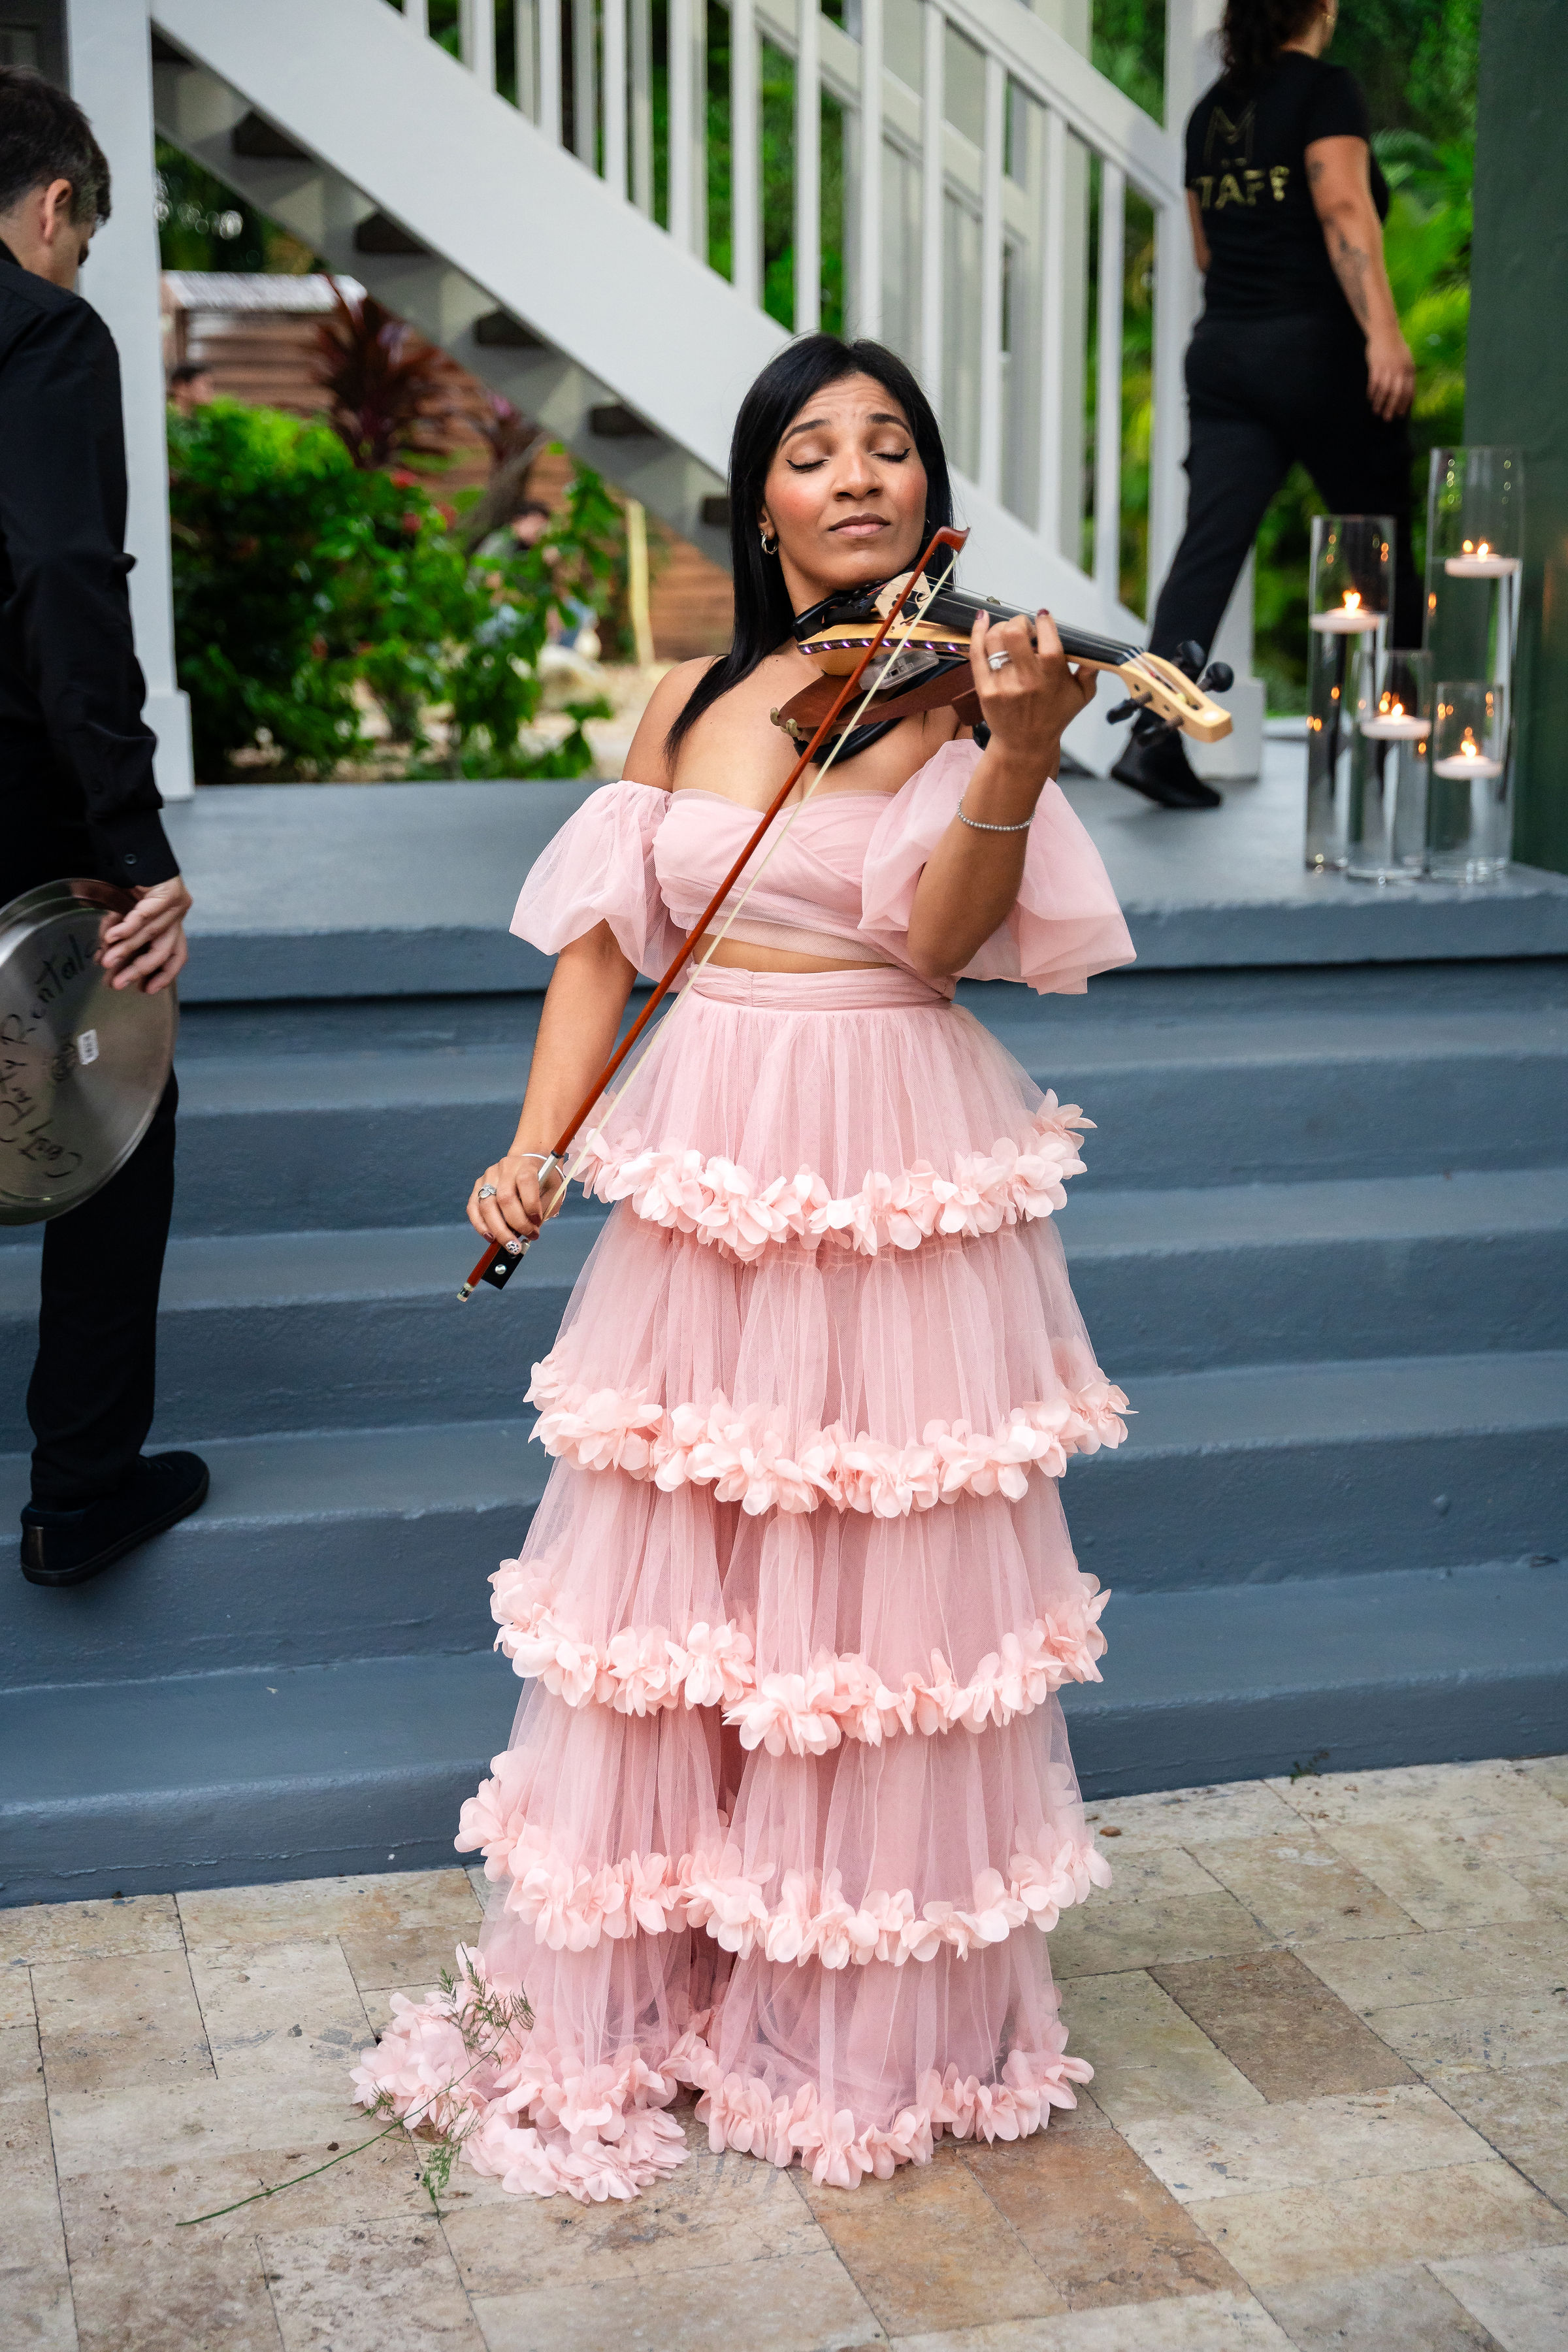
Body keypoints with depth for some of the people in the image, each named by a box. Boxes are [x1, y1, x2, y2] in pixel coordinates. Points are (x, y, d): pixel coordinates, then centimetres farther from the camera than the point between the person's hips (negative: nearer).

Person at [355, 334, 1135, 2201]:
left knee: (881, 1592, 3)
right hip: (702, 1171, 4)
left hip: (899, 1186, -3)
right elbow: (603, 941, 9)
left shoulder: (958, 686, -3)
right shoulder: (690, 703, 8)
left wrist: (1022, 750, -31)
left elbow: (941, 935, -17)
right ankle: (636, 1983, 26)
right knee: (665, 1574, 10)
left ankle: (877, 2019, 21)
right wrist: (537, 1139, -3)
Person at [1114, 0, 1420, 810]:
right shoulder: (1325, 91, -6)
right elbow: (1344, 209, -19)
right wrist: (1384, 332, -26)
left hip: (1222, 349, 6)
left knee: (1209, 546, -1)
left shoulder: (1211, 110, 14)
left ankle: (1154, 734, -13)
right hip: (1317, 347, -6)